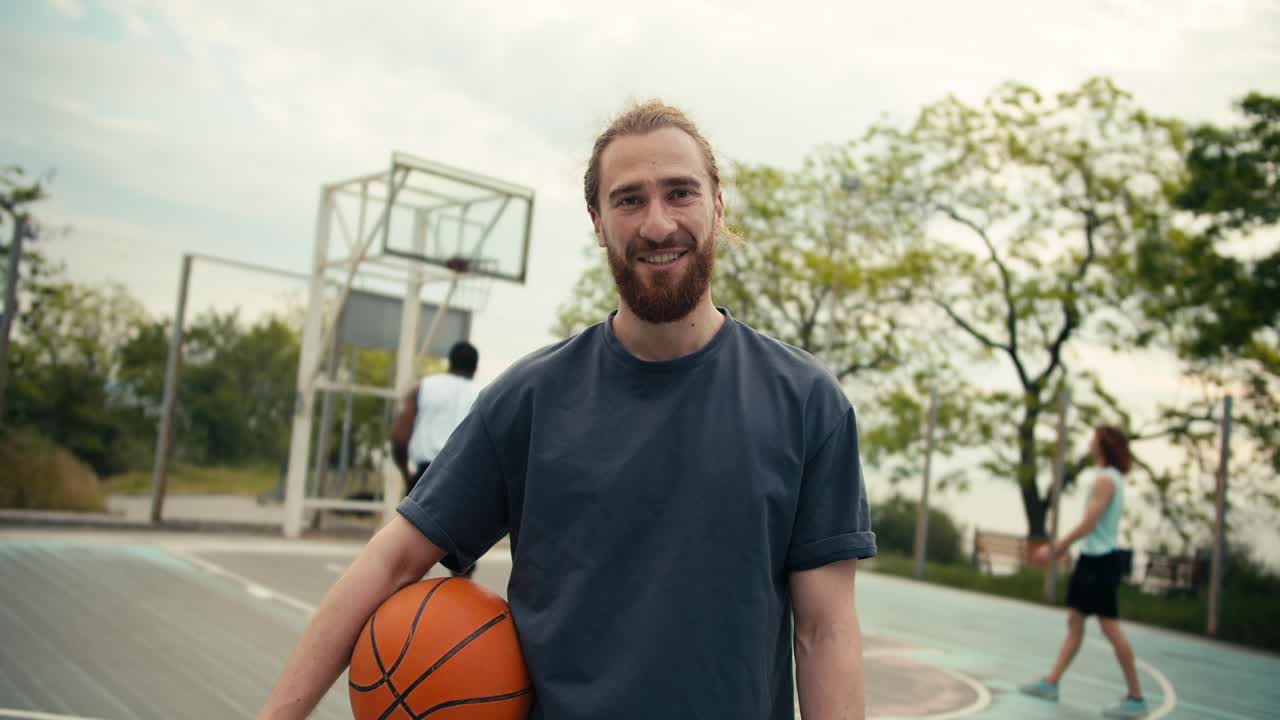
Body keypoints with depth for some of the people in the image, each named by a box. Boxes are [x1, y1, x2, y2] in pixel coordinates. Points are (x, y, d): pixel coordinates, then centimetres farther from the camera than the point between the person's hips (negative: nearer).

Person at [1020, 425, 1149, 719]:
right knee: (1074, 621, 12)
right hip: (1092, 558, 10)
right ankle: (1051, 683, 18)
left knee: (1110, 628, -5)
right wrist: (1065, 544, 20)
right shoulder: (1111, 478, 13)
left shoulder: (1105, 480, -17)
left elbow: (1087, 525, -19)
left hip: (1102, 561, -10)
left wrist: (1054, 548, -12)